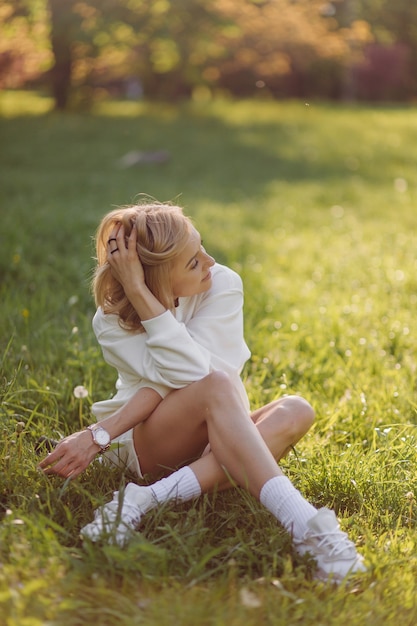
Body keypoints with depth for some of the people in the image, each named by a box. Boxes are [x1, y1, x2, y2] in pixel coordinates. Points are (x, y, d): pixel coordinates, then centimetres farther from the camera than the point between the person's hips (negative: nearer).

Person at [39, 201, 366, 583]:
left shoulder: (223, 286, -14)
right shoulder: (112, 321, -13)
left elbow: (187, 372, -25)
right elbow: (185, 376, -27)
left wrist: (101, 434, -32)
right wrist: (138, 292, -32)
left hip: (216, 439, 3)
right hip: (143, 443, -2)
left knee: (295, 412, -29)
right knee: (219, 384, -34)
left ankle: (149, 498, -39)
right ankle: (303, 525, -49)